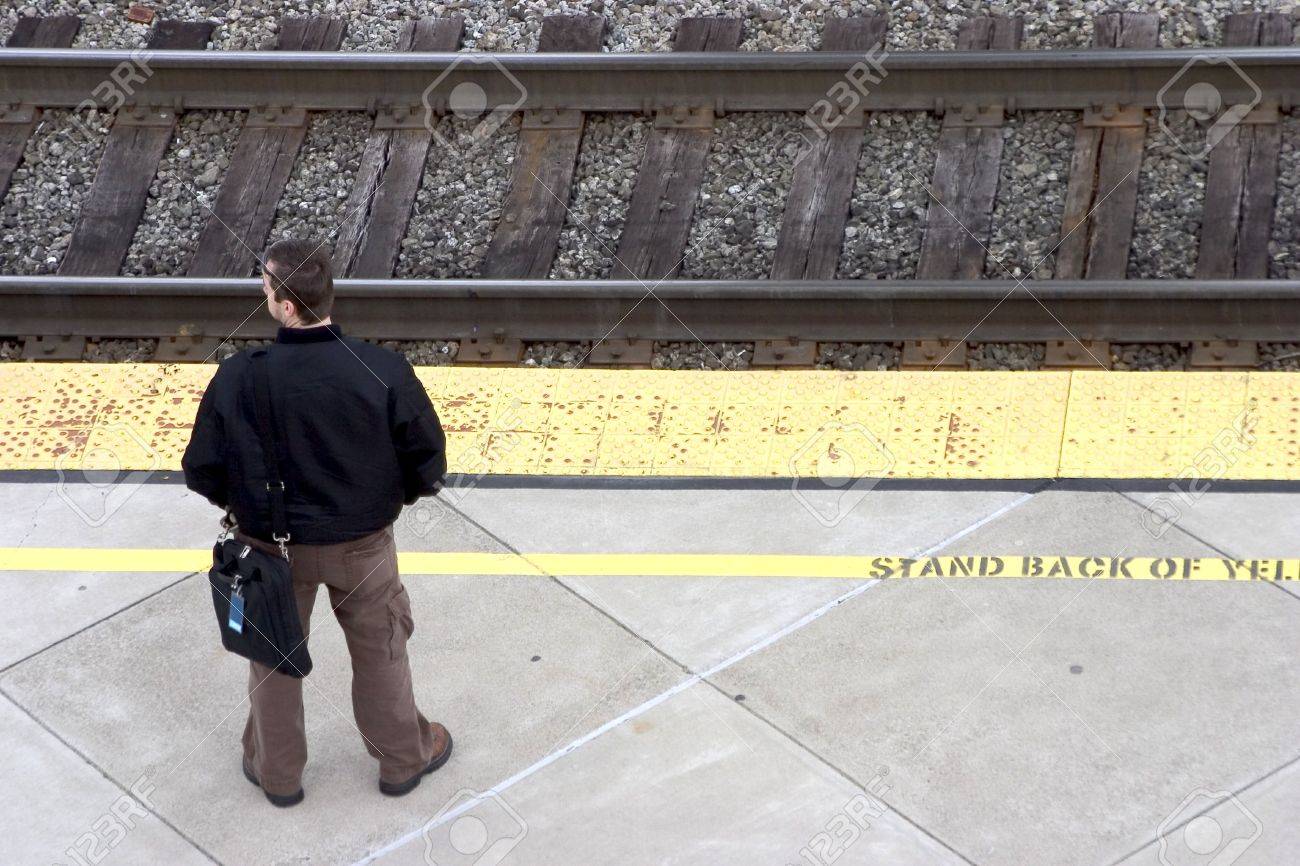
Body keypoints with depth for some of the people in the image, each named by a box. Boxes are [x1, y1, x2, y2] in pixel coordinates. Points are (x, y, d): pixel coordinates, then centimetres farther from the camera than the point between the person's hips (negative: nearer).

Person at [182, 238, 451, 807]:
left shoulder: (237, 379, -26)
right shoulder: (383, 372, -26)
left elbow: (202, 471, -12)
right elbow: (427, 460, -12)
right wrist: (399, 494, 10)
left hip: (271, 543, 0)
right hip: (362, 542, 0)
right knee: (379, 651, 24)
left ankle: (276, 771, 43)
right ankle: (403, 758, 44)